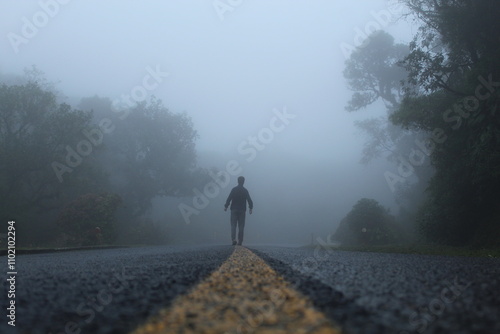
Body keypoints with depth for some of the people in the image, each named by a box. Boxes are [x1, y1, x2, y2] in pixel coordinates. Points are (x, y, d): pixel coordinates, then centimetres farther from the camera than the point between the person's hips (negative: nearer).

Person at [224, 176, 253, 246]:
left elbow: (229, 199, -9)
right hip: (242, 210, 1)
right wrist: (251, 208, 11)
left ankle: (233, 239, -16)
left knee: (233, 225, 1)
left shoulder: (234, 189, -4)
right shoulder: (245, 190, 0)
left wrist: (226, 206, -1)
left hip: (234, 210, -1)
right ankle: (240, 241, 6)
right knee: (241, 226, 7)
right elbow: (249, 200, 0)